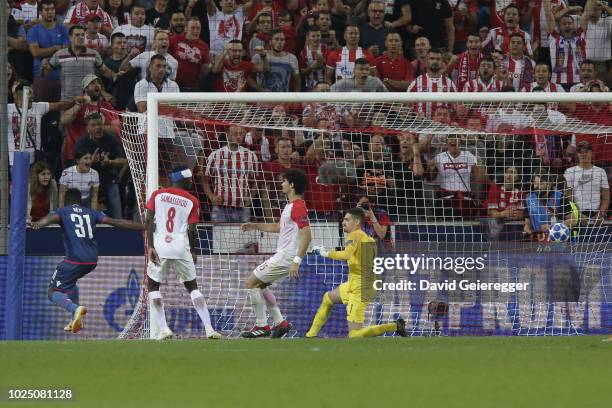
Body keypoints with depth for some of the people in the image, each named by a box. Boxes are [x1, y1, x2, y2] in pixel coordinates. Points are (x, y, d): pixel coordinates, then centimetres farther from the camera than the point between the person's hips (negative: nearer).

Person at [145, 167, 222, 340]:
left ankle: (162, 329, -2)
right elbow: (192, 230, 2)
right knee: (192, 286, 11)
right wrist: (193, 251, 16)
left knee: (153, 285, 13)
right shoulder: (192, 201, 4)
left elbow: (149, 221, -3)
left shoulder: (157, 194, 6)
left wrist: (151, 246, -4)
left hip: (159, 247, 0)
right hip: (181, 248, 0)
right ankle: (209, 329, 3)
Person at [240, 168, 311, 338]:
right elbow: (278, 227, 29)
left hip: (286, 258, -10)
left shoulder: (298, 207, -19)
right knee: (260, 284, 22)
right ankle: (280, 322, 17)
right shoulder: (291, 206, 14)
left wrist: (296, 261, -30)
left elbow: (306, 235, -26)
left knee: (252, 283, -5)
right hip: (281, 255, 10)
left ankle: (261, 326, -1)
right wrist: (254, 226, 24)